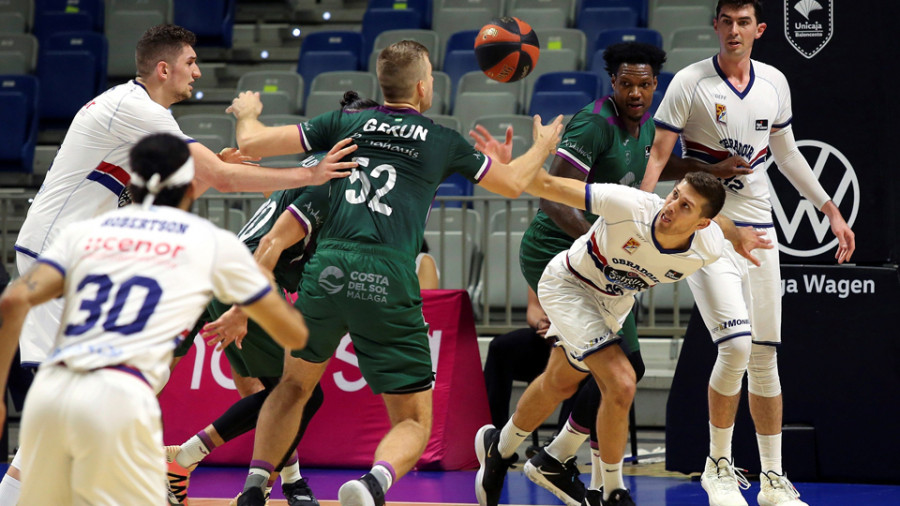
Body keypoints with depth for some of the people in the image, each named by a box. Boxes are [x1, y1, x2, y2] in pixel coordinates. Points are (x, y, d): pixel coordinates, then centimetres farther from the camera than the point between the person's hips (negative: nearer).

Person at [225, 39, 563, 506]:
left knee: (294, 385, 29)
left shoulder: (345, 124, 14)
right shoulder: (444, 142, 13)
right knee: (414, 422, 5)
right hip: (389, 280, -2)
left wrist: (247, 113, 38)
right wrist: (543, 147, 50)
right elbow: (512, 183, 29)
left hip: (329, 270, 3)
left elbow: (251, 144, 14)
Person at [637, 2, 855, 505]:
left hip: (759, 230, 5)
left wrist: (831, 210, 21)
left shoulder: (774, 82, 7)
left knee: (766, 355, 6)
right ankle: (718, 465, 1)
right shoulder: (690, 82, -7)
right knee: (736, 346, -18)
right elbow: (659, 153, -7)